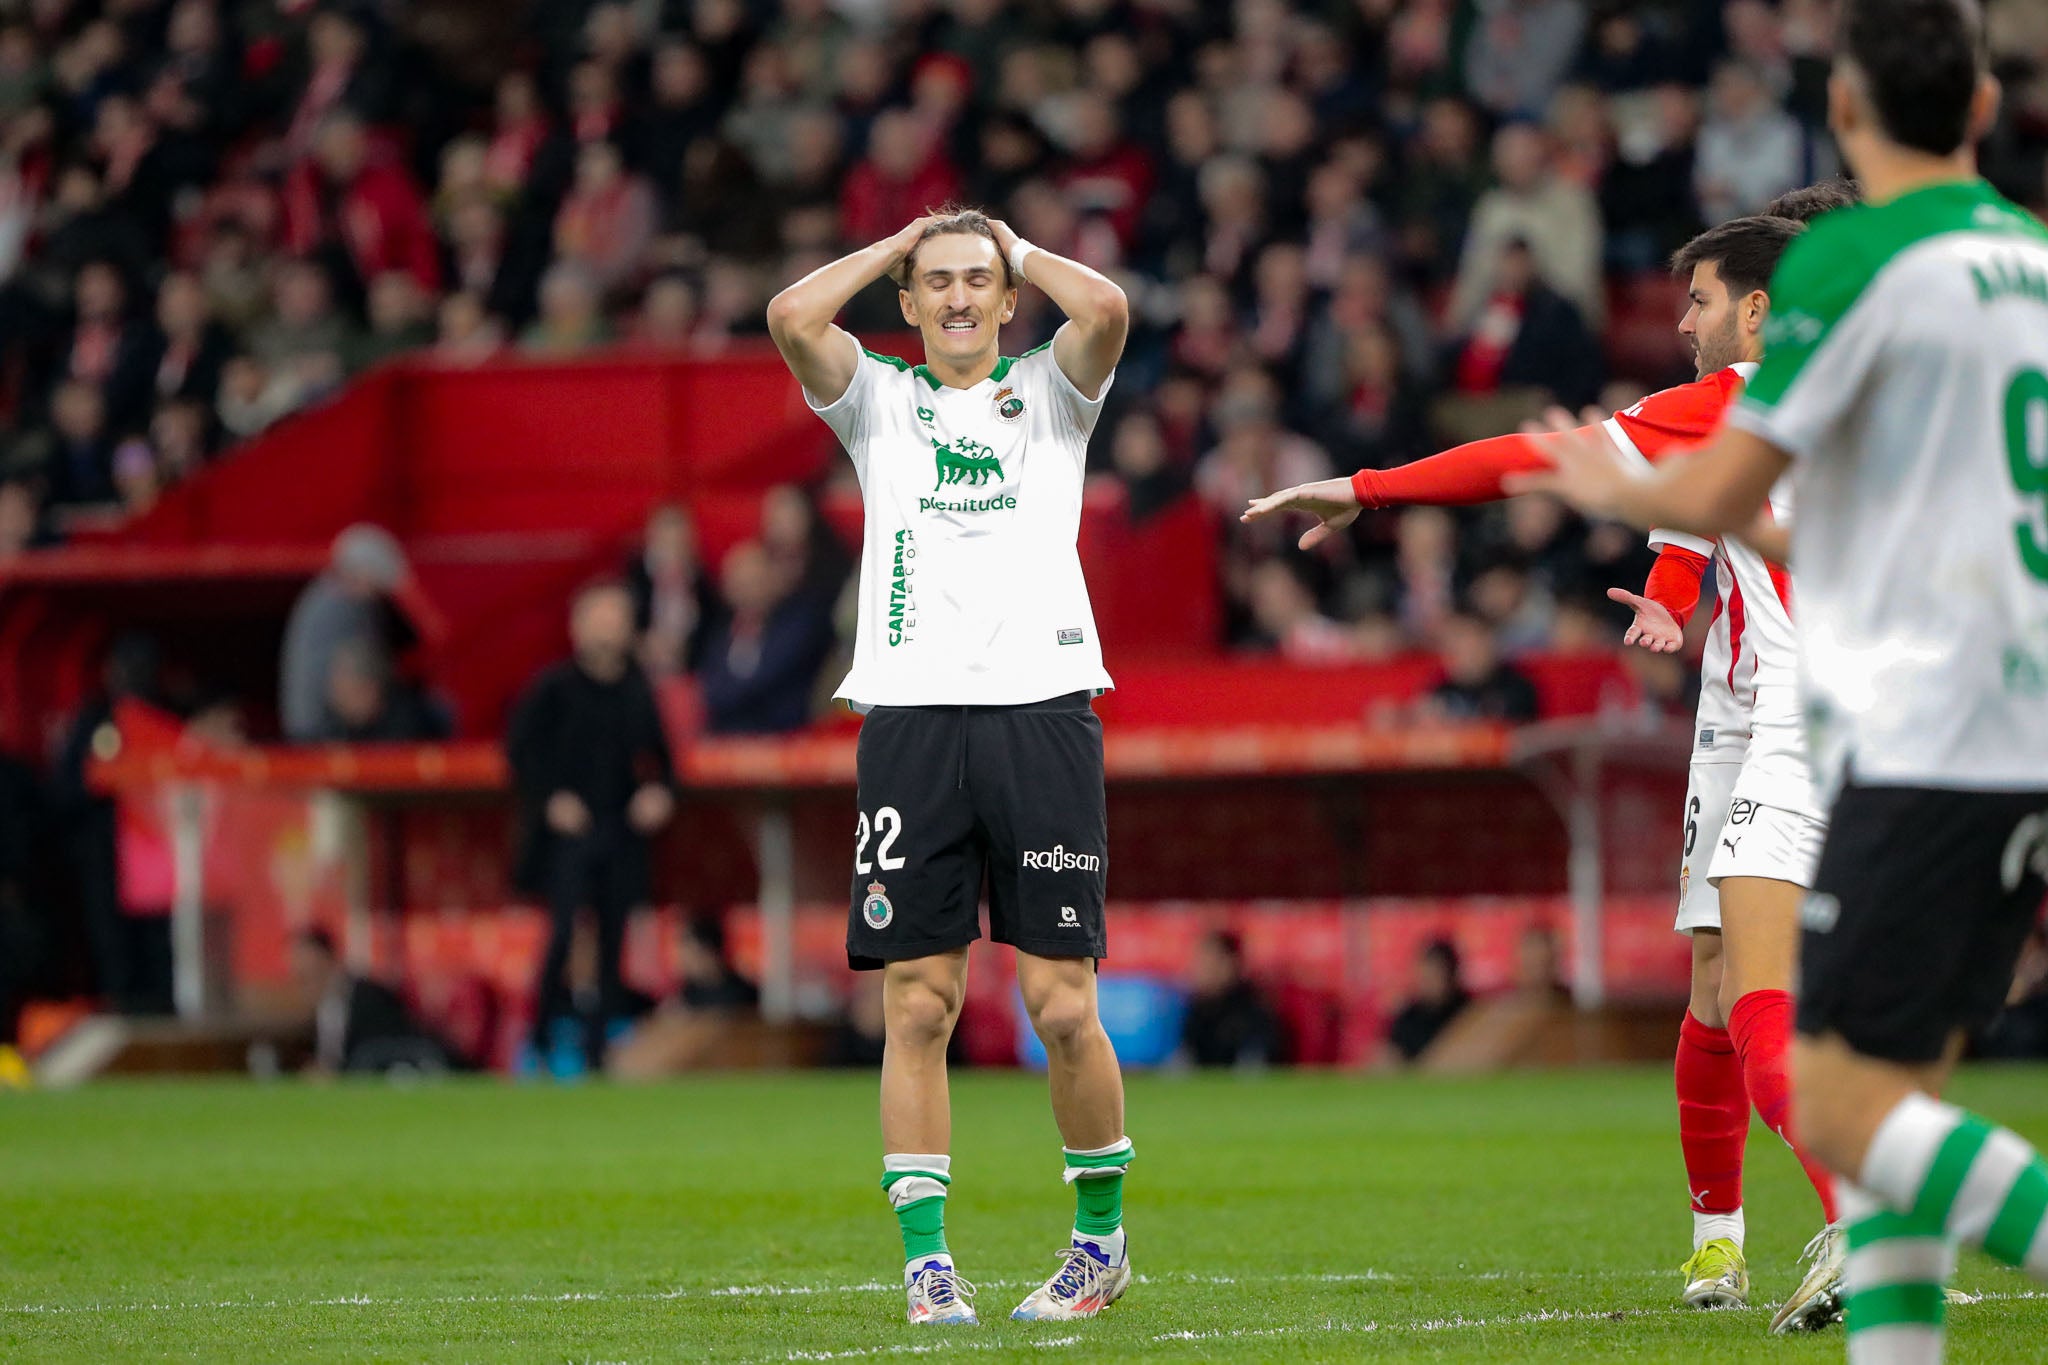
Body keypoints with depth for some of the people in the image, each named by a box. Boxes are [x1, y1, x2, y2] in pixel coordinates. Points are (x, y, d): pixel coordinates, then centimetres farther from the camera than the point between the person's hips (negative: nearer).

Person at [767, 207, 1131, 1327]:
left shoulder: (1048, 391, 14)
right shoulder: (880, 399, 15)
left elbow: (1105, 308, -8)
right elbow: (793, 317, -3)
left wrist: (1014, 245, 8)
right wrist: (897, 244, 10)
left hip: (1041, 707, -1)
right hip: (911, 716, 1)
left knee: (1062, 1006, -3)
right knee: (917, 1001, -3)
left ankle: (1101, 1233, 14)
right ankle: (925, 1256, 1)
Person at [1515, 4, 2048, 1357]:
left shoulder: (1853, 258, -9)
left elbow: (1716, 496, -9)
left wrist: (1617, 486, 13)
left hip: (1922, 735, -8)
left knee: (1845, 1108, -7)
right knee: (1894, 1092, 11)